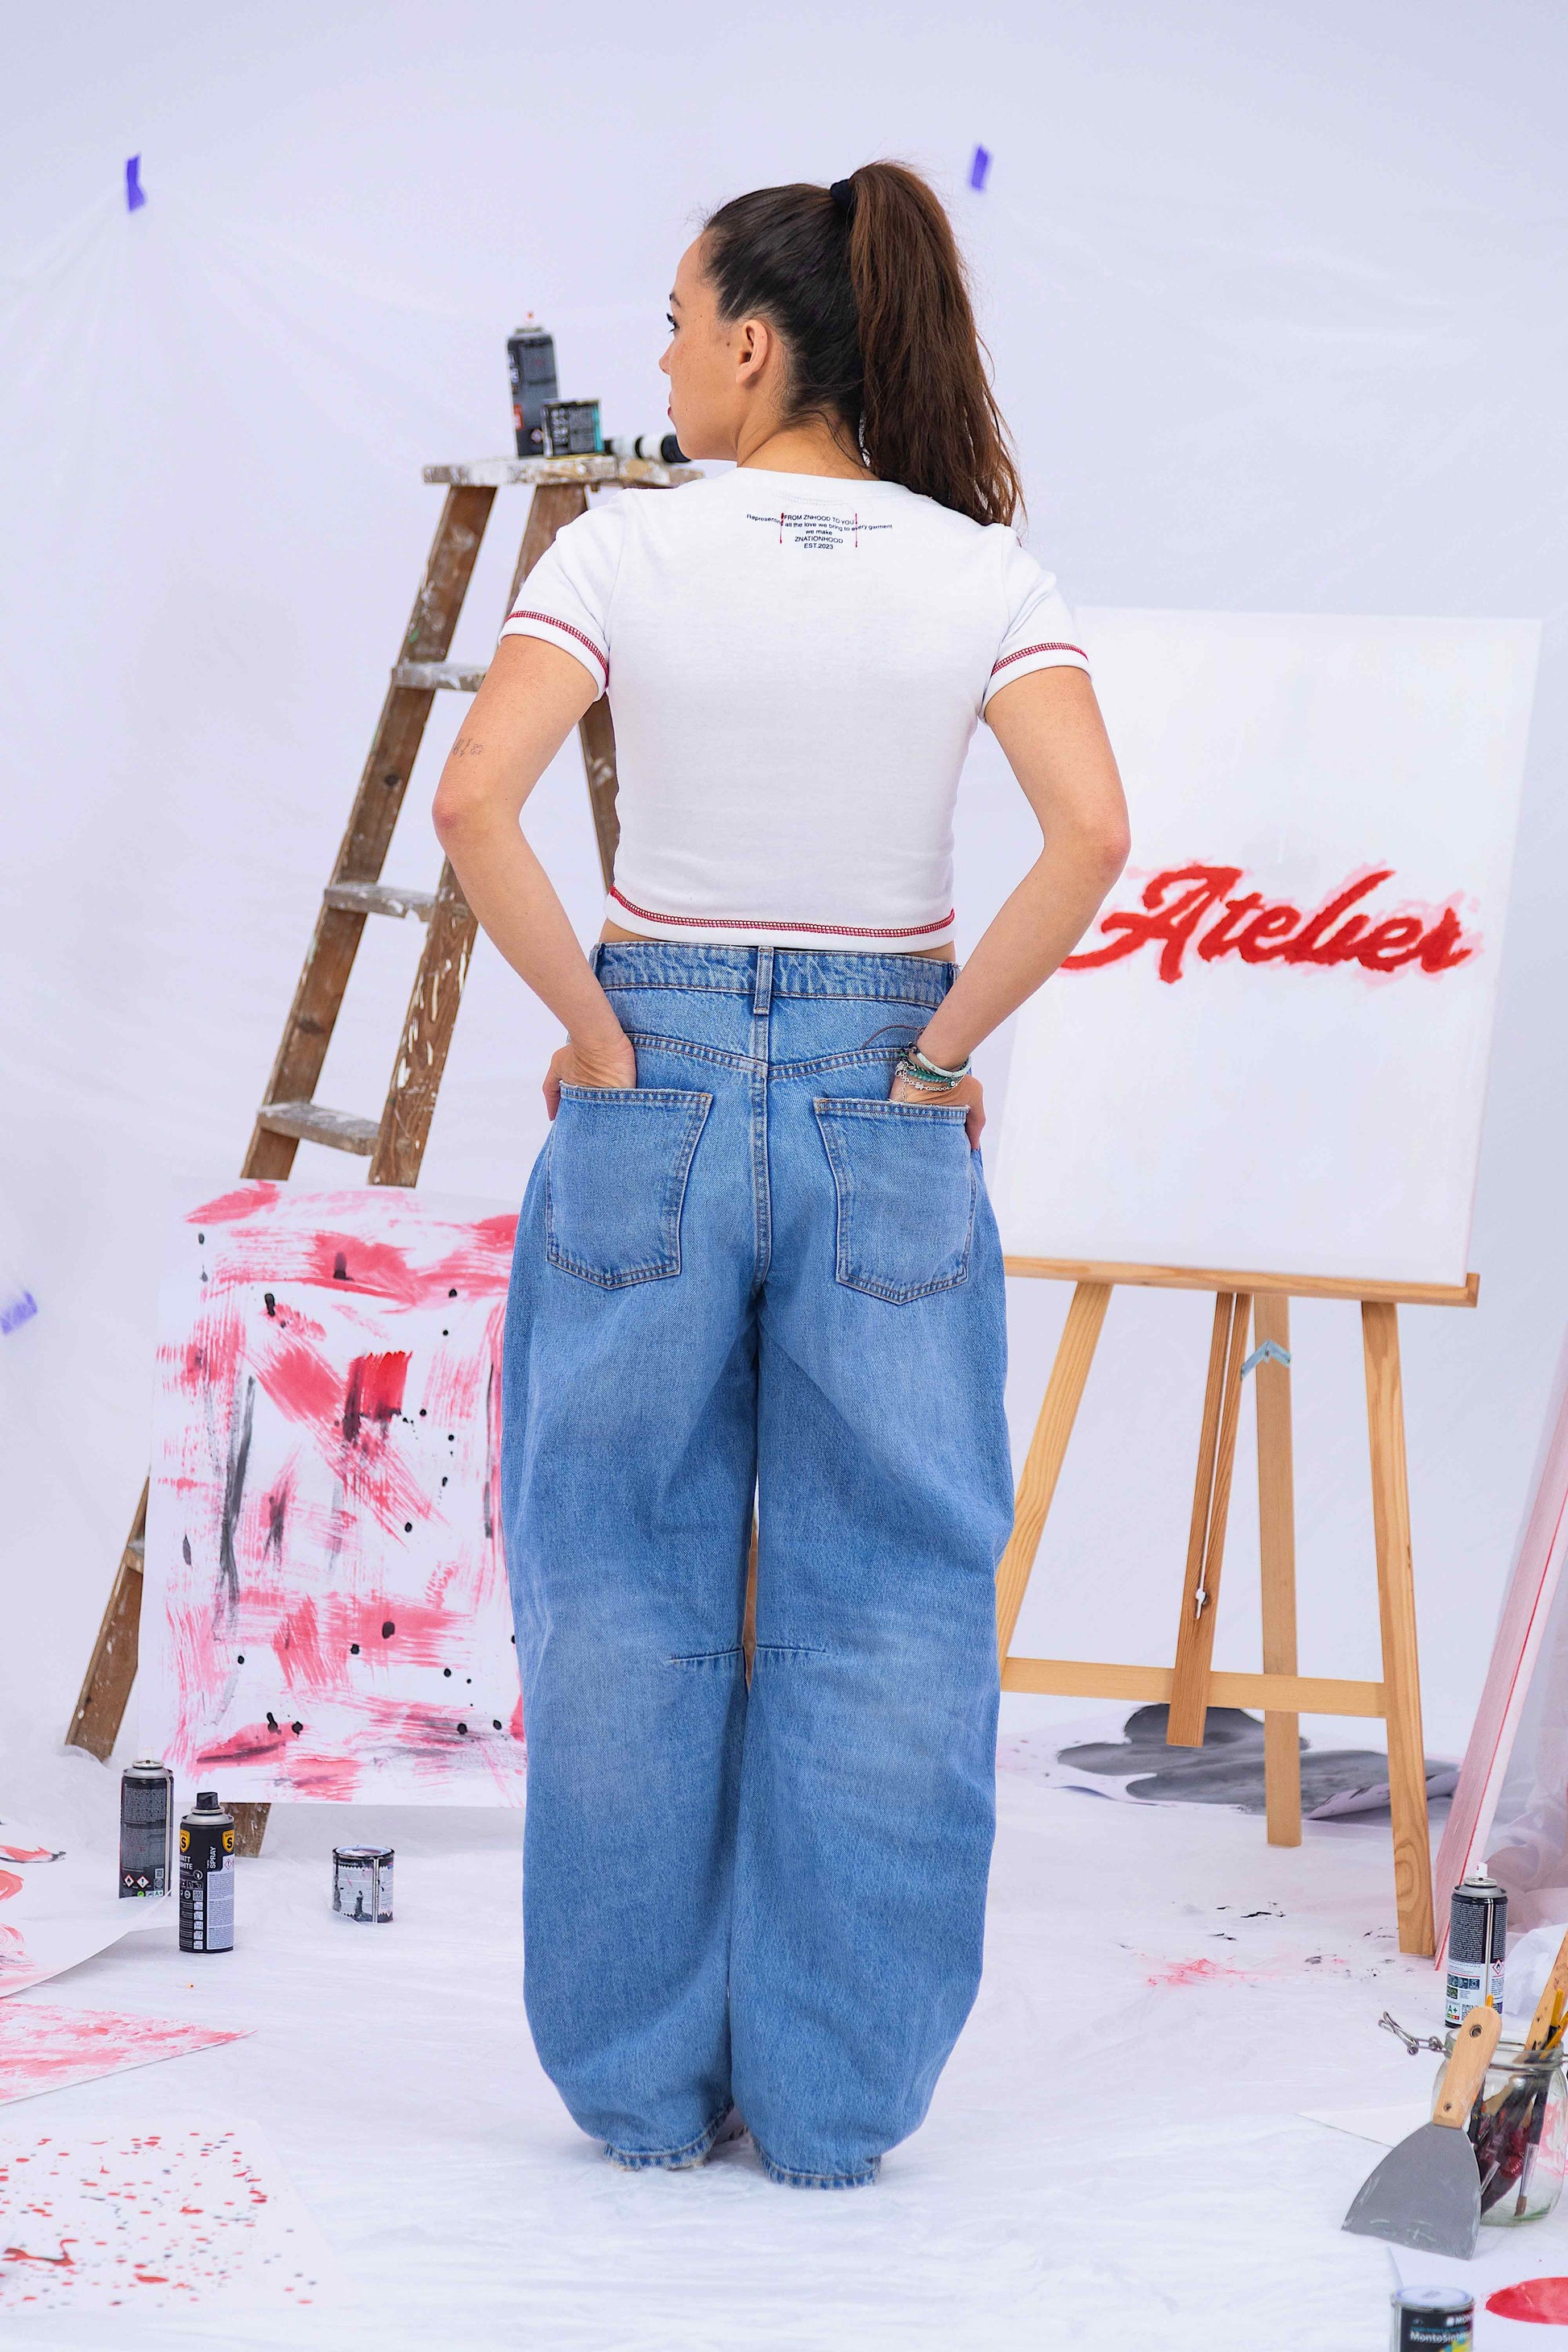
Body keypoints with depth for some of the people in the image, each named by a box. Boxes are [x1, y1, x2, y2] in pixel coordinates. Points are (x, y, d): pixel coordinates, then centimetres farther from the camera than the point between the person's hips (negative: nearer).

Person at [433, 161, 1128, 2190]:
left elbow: (473, 804, -19)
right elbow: (1093, 834, -17)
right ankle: (832, 2098, 11)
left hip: (652, 1096, -1)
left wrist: (592, 1027, -8)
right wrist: (946, 1041, -6)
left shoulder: (622, 553, -7)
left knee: (628, 1595, 10)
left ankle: (641, 2079, 15)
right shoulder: (982, 573, -3)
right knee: (881, 1609, 8)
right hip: (884, 1110, 1)